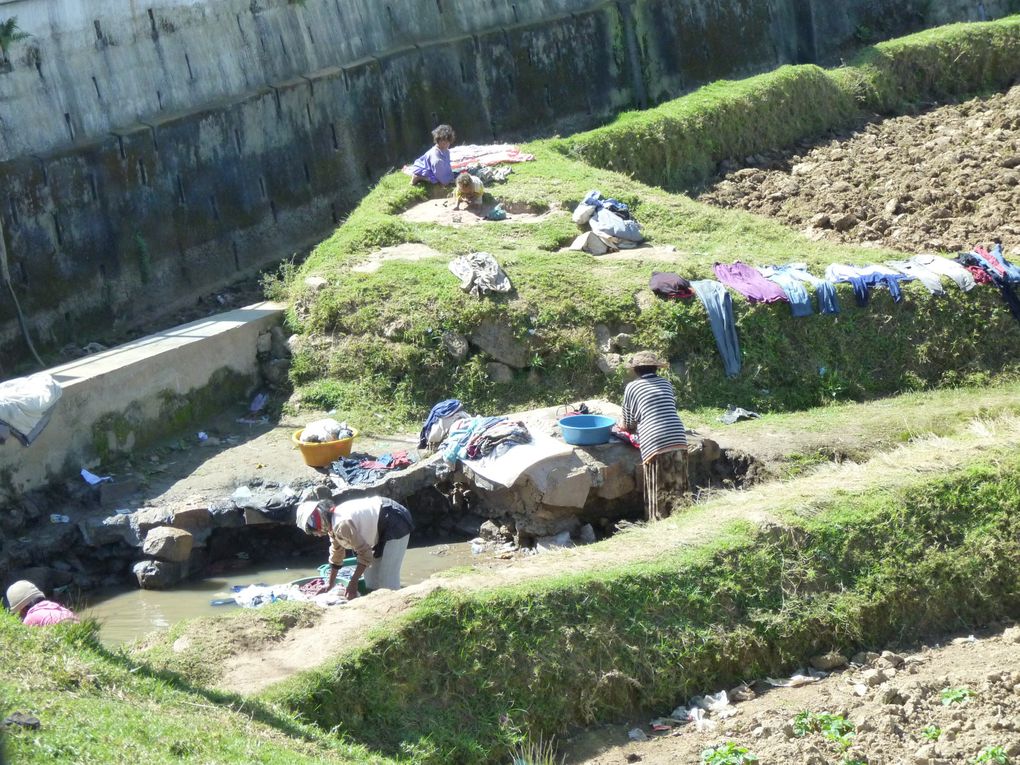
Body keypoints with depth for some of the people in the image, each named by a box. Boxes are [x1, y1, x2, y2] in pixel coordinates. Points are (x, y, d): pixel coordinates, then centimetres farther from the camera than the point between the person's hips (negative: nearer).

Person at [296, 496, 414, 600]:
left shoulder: (342, 525, -28)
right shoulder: (333, 523, 2)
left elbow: (365, 553, -24)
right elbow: (336, 552, 16)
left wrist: (353, 583, -18)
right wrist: (330, 583, 20)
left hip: (395, 525, -11)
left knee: (387, 578, -13)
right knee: (372, 575, 15)